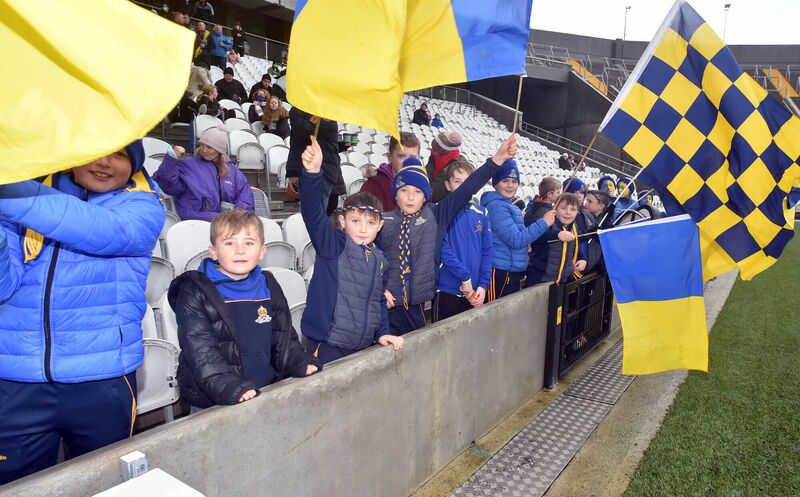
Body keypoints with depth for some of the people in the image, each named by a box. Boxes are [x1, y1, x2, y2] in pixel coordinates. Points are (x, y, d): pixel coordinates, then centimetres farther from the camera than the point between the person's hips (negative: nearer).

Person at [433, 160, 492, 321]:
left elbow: (487, 251, 6)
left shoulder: (481, 213, 8)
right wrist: (465, 278, -16)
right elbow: (443, 249, -14)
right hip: (447, 290, -4)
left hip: (475, 292, 4)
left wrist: (483, 285, -3)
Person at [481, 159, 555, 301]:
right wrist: (544, 222, -13)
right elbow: (515, 240, -18)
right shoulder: (497, 206, -14)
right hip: (500, 273, -10)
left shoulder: (511, 206, 17)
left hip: (513, 273, 10)